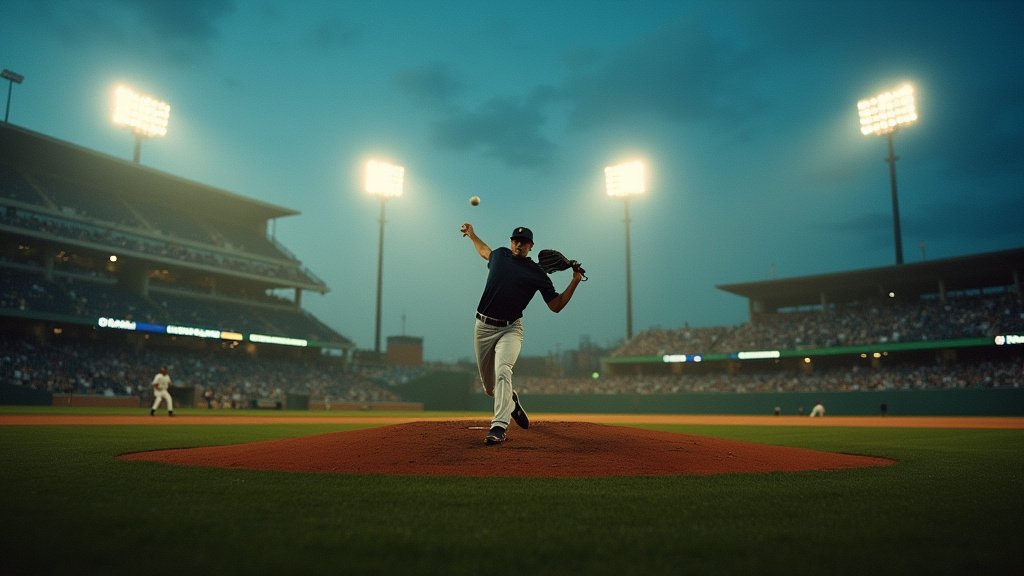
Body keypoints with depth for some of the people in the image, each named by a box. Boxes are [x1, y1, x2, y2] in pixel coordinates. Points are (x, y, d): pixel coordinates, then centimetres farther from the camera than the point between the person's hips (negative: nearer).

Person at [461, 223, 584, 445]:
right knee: (489, 384, 11)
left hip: (510, 329, -3)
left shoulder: (537, 273, 2)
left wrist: (575, 281, -6)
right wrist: (472, 235, 39)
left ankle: (499, 427, -33)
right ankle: (512, 402, 43)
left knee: (503, 371, -28)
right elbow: (485, 252, 37)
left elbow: (556, 306, 1)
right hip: (483, 327, 4)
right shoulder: (500, 254, 11)